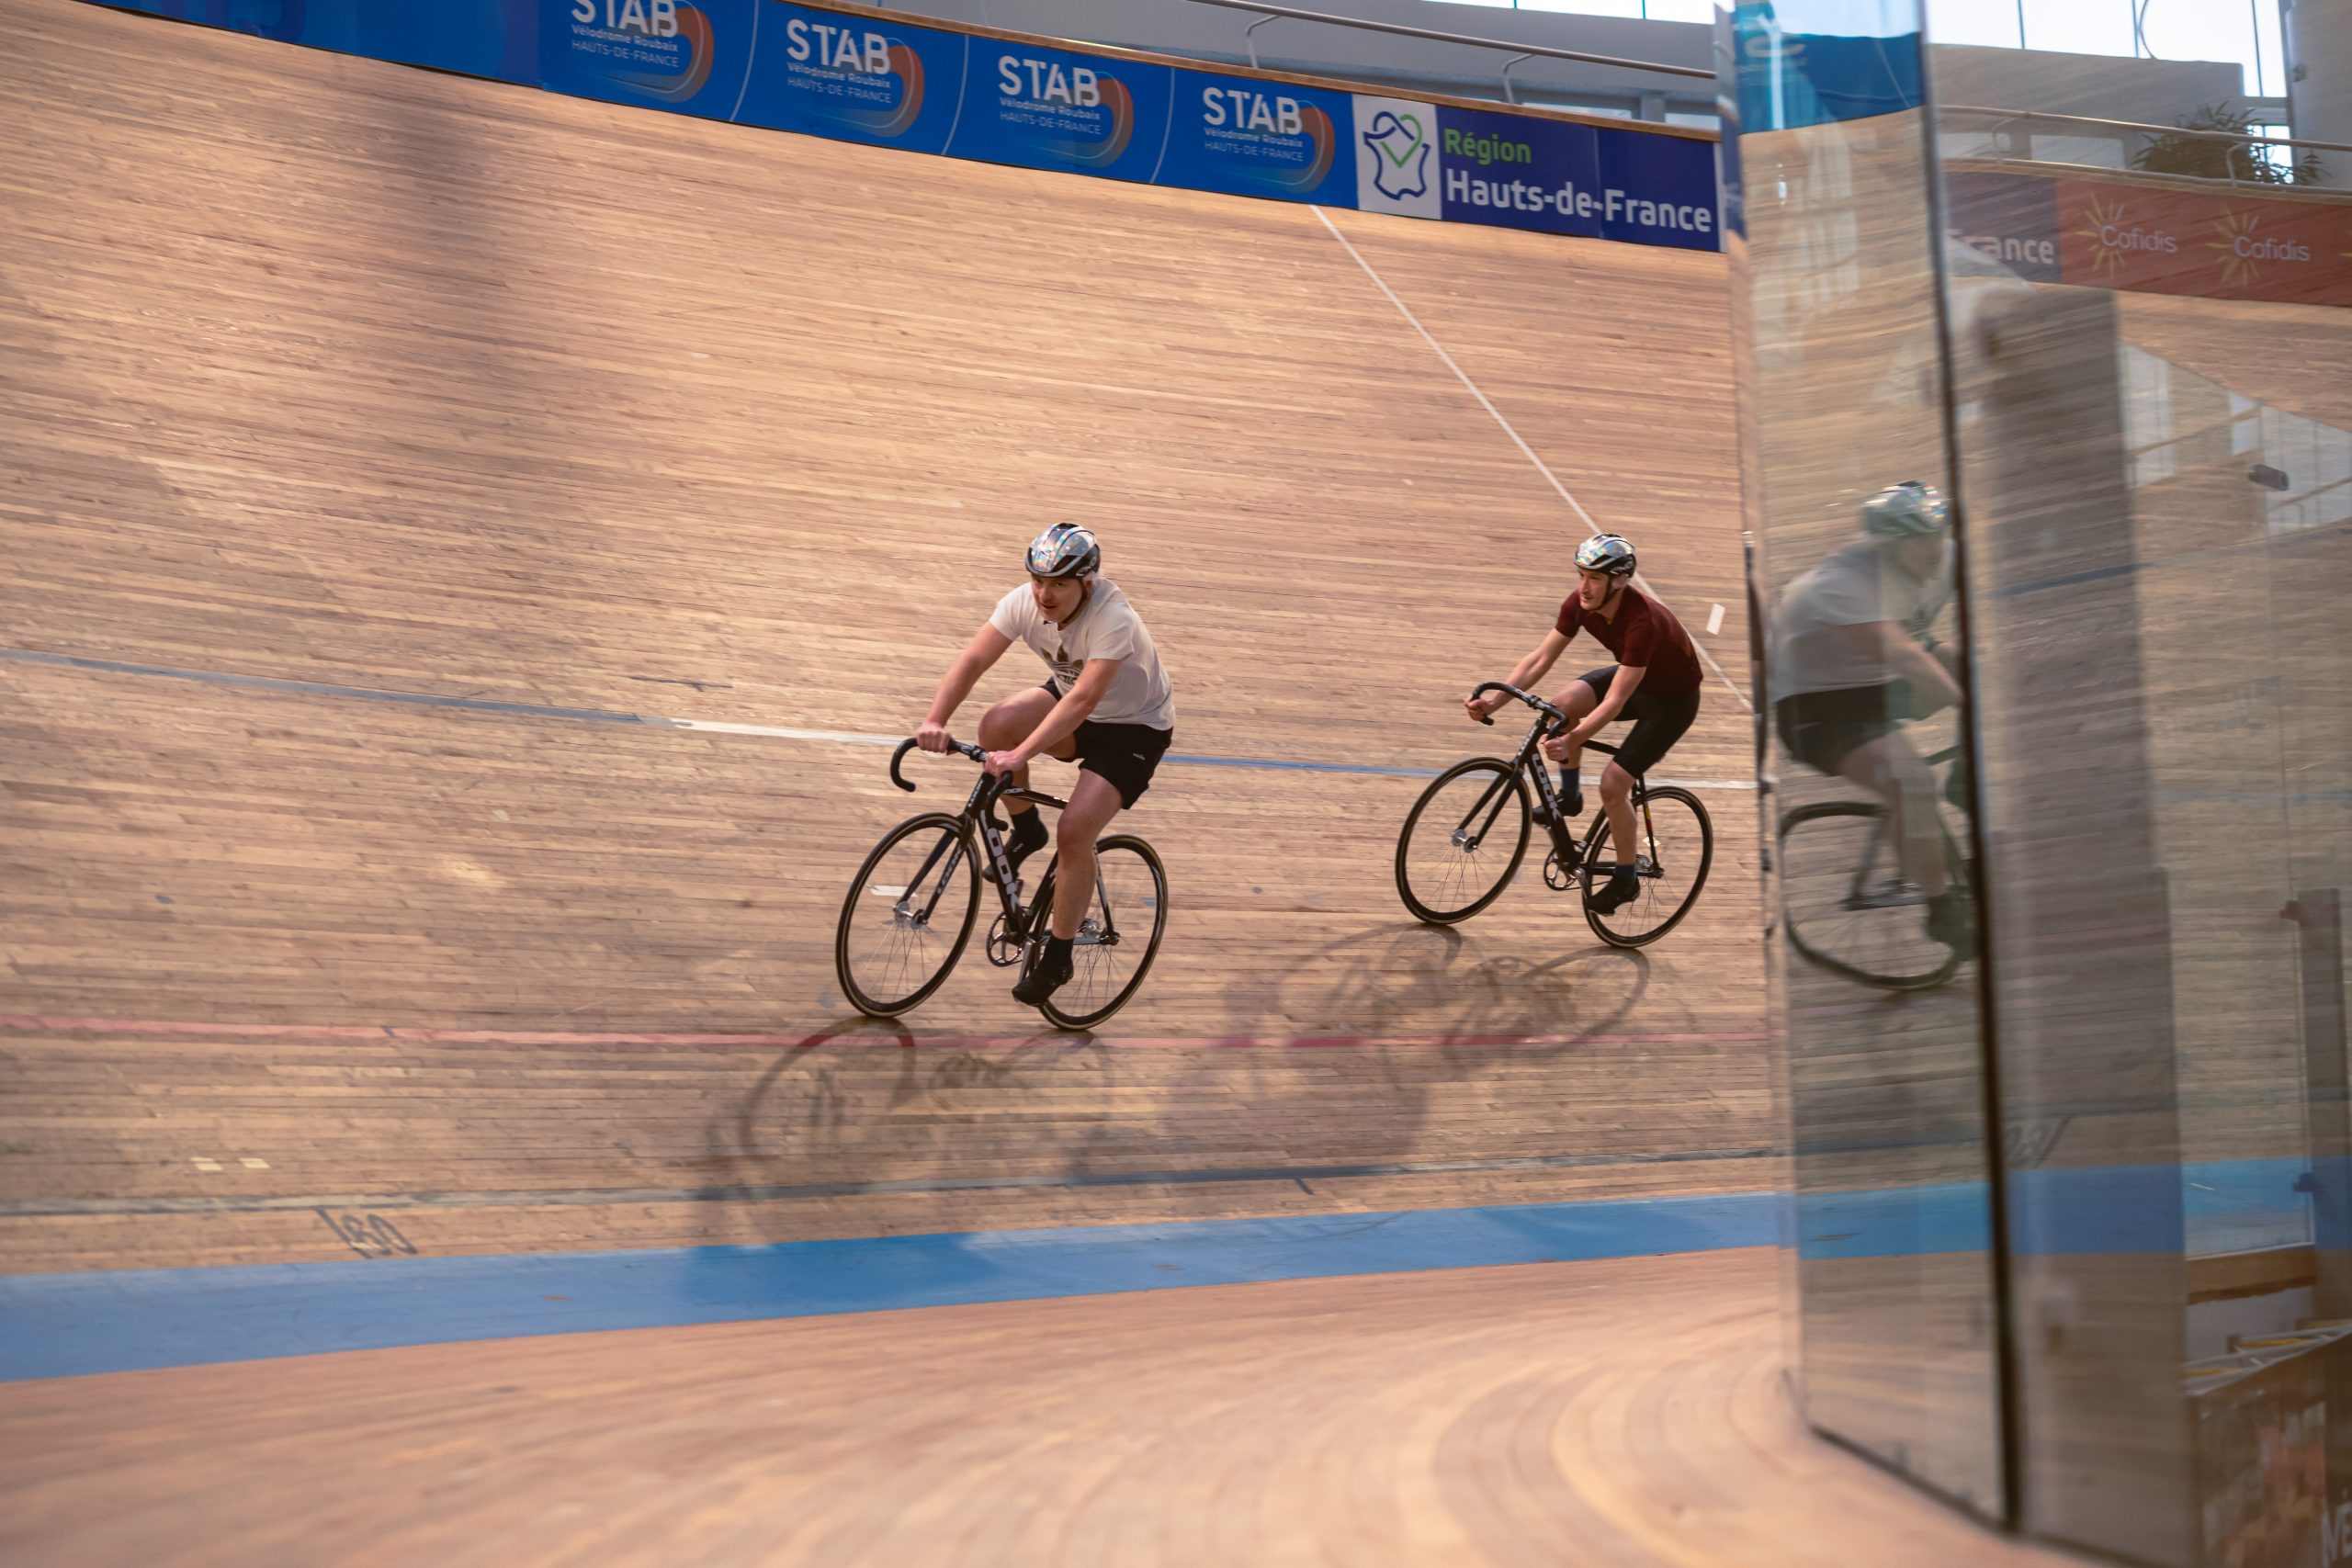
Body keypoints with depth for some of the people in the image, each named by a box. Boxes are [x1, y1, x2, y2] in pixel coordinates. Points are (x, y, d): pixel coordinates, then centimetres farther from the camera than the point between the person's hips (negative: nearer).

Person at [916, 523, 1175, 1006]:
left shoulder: (1114, 621, -35)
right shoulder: (1025, 601, -19)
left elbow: (1083, 699, -44)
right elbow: (972, 660, -25)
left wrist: (1020, 755, -53)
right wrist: (935, 720, -41)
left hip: (1134, 727, -6)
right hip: (1068, 699, 6)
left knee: (1074, 834, -20)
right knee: (998, 723, -24)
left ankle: (1057, 957, -1)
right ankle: (1025, 831, 2)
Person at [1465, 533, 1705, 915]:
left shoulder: (1642, 621, -38)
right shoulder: (1581, 604, -18)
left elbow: (1614, 703, -38)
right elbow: (1540, 660, -15)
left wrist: (1571, 741, -47)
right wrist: (1494, 700, -26)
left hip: (1673, 698, -7)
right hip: (1632, 678, 7)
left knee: (1612, 784, -15)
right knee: (1562, 706, -20)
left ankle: (1626, 879, 7)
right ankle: (1569, 795, 3)